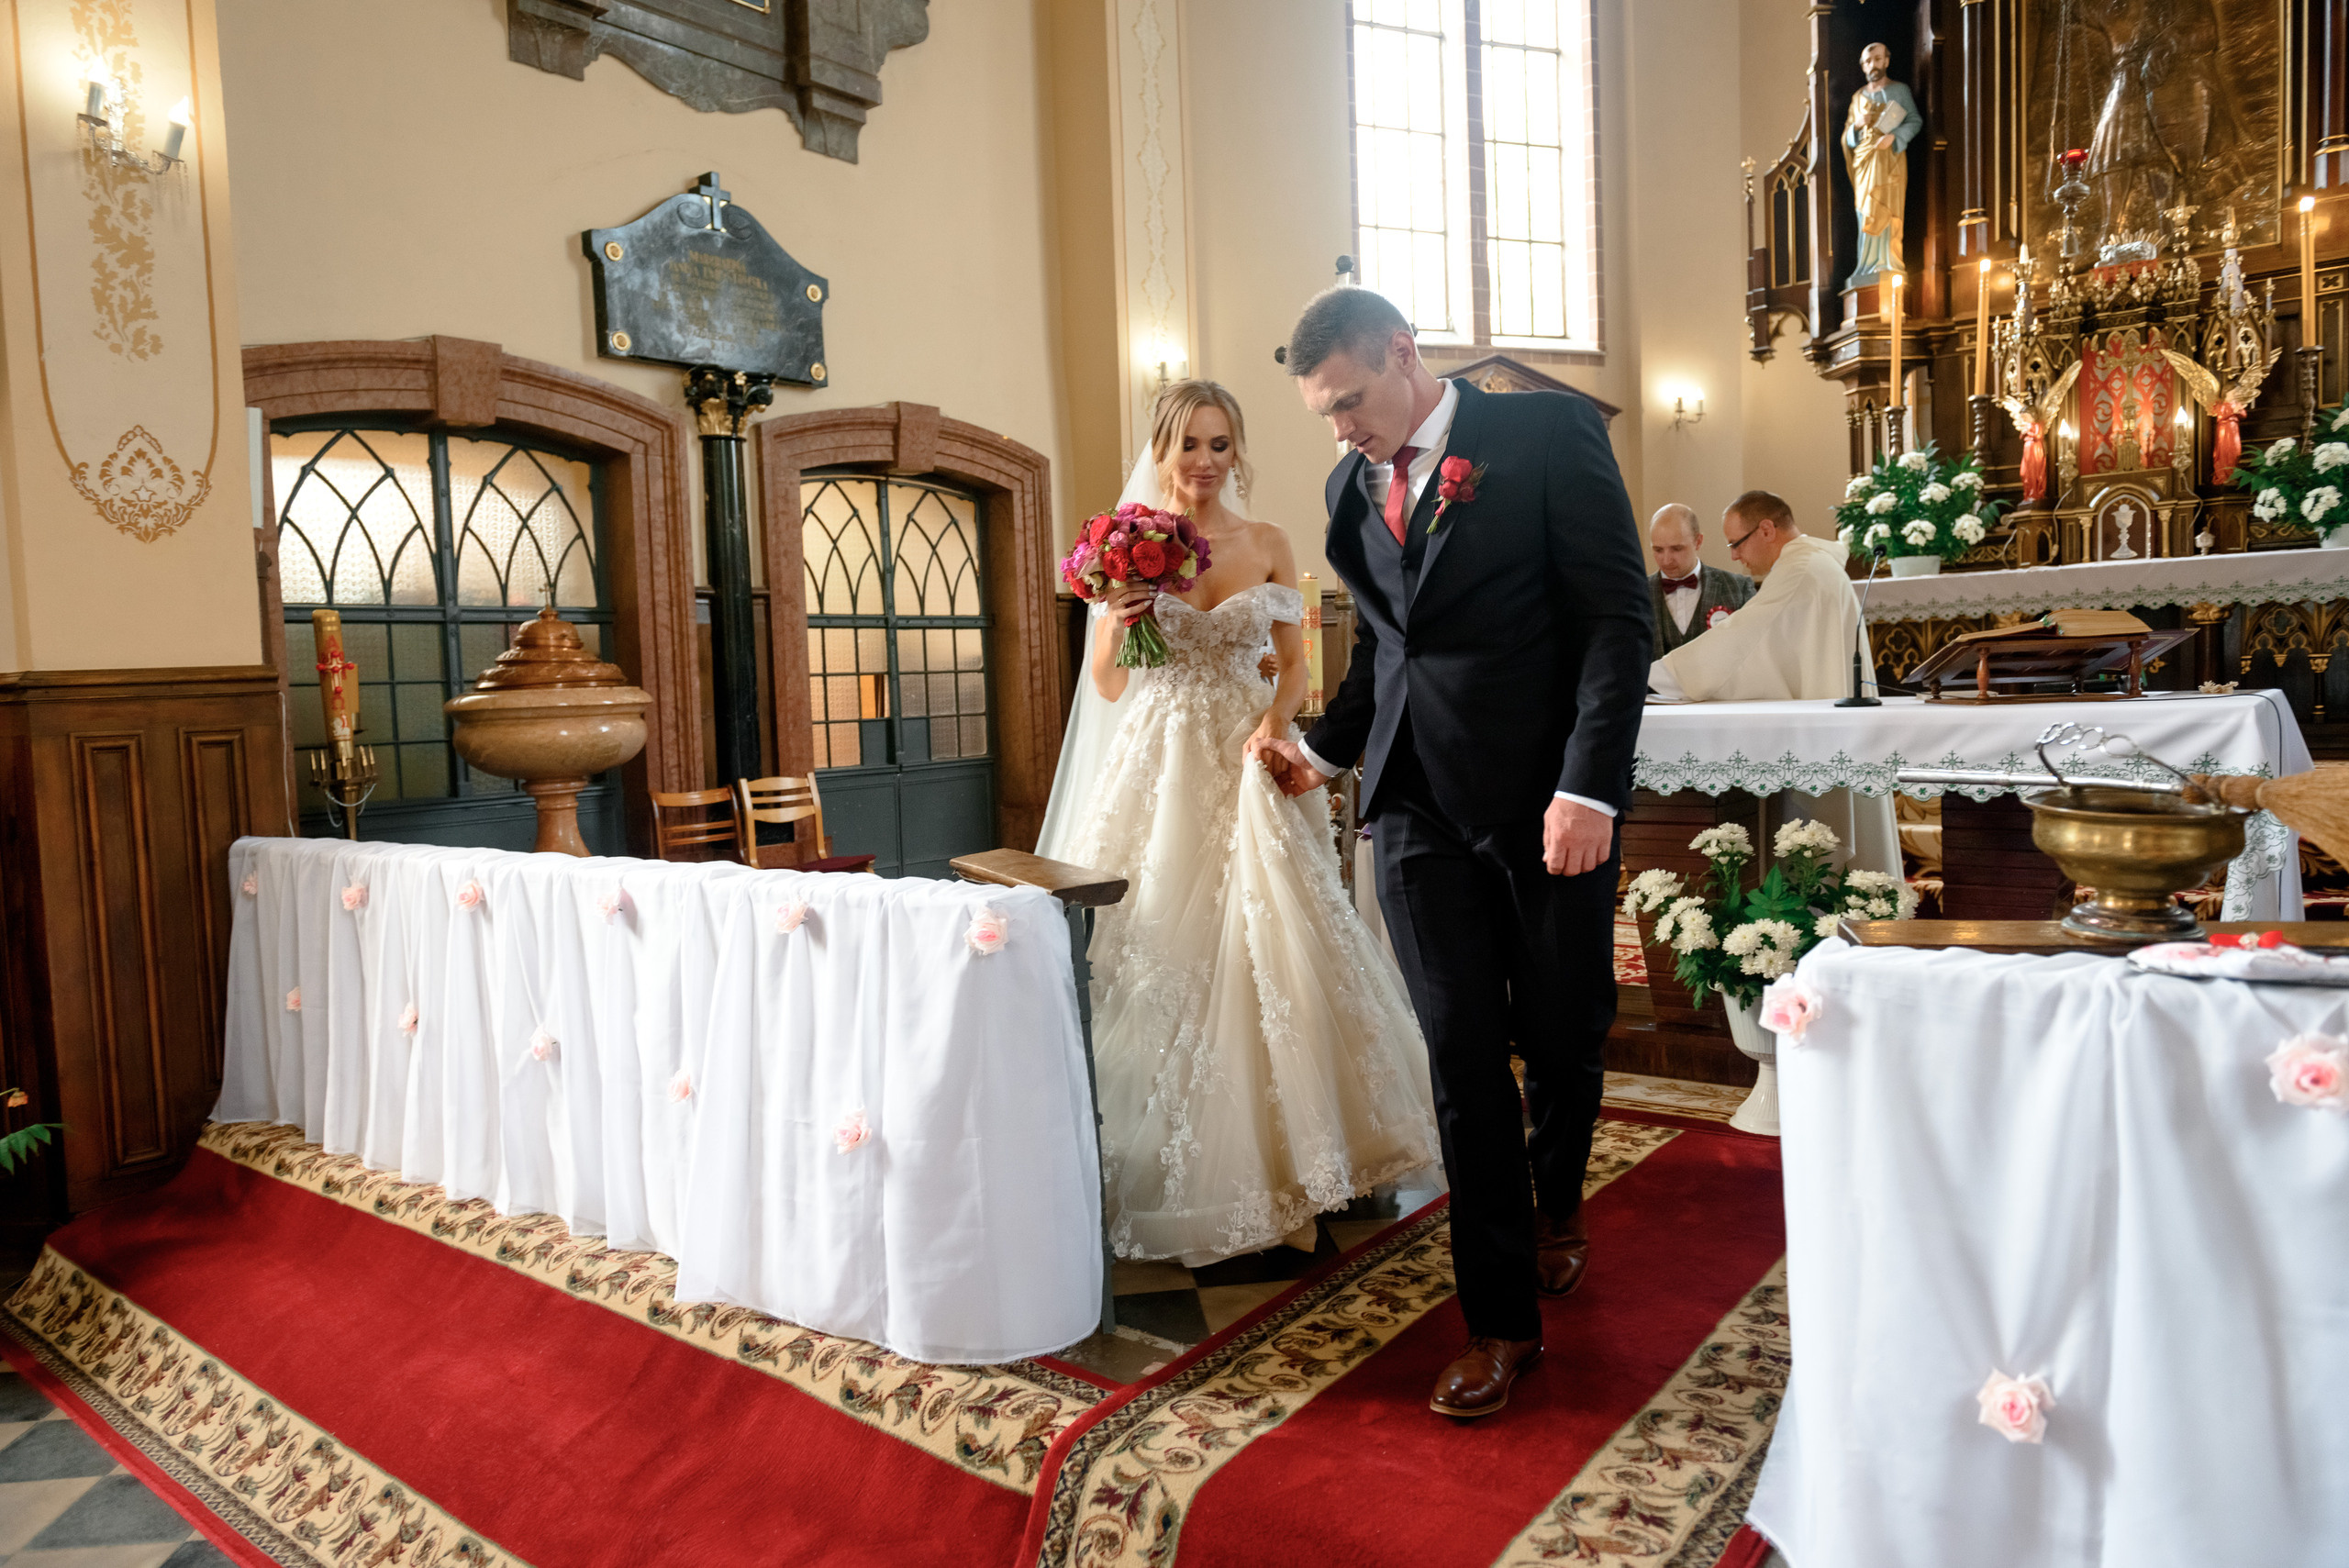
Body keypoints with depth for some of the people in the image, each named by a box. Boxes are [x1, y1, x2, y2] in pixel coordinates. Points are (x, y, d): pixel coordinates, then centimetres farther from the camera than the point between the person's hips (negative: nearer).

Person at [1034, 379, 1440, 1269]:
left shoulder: (1269, 546, 8)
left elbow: (1294, 666, 8)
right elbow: (1104, 684, 3)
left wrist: (1274, 722, -12)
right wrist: (1118, 623, -17)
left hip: (1248, 765, 1)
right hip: (1157, 767, -1)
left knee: (1266, 953, 0)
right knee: (1154, 954, -2)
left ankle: (1271, 1158, 15)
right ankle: (1166, 1171, 12)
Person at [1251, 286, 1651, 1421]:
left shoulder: (1548, 433, -3)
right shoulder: (1351, 484, 12)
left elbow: (1617, 615, -9)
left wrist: (1589, 786, -17)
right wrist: (1325, 750, 11)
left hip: (1547, 797, -3)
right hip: (1418, 806, 3)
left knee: (1563, 1037, 11)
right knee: (1462, 1060, 2)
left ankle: (1557, 1201, 42)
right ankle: (1503, 1318, 13)